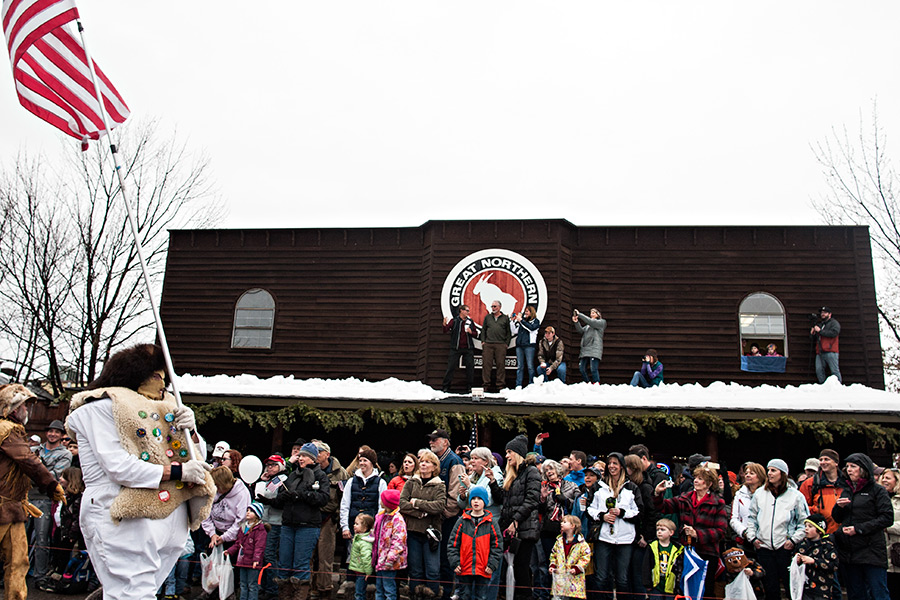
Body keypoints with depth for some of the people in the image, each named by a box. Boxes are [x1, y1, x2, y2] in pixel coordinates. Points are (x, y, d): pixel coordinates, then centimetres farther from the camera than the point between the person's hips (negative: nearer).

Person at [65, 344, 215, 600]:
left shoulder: (163, 408, 21)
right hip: (126, 520, -7)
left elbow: (199, 457, 19)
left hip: (172, 519, 7)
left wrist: (189, 431, -2)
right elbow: (117, 467, -13)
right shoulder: (102, 407, 0)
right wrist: (177, 471, -14)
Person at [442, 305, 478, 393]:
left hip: (468, 349, 3)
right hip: (456, 348, -3)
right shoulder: (454, 320, 1)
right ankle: (445, 387, 1)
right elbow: (446, 331, -4)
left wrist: (471, 332, -7)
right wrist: (445, 325, -24)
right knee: (451, 367, -5)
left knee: (470, 367, 1)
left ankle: (469, 388, 10)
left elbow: (476, 334, 14)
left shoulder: (470, 321, 11)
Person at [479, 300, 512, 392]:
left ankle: (500, 385, 2)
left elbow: (509, 332, 12)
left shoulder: (505, 318, 12)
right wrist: (483, 341, 6)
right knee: (486, 364, -3)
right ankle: (486, 384, 1)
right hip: (488, 344, 1)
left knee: (501, 364, -3)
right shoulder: (487, 317, 16)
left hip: (501, 345, -1)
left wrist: (507, 343, 2)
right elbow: (483, 330, 17)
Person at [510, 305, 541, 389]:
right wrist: (513, 321, 4)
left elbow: (531, 328, -11)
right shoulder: (521, 321, 18)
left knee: (530, 366, -5)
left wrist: (521, 320, -9)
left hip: (529, 345, -4)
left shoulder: (536, 321, 8)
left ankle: (531, 384, -1)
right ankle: (518, 385, 1)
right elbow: (515, 331, 15)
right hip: (519, 345, 4)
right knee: (519, 366, 2)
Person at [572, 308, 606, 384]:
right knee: (582, 369, 0)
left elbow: (591, 322, -7)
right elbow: (581, 331, 12)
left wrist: (579, 314, -6)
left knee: (593, 369, -16)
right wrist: (576, 322, -5)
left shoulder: (602, 322, 9)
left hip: (594, 349, -6)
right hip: (585, 349, 6)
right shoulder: (588, 325, 28)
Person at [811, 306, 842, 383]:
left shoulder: (834, 323, 7)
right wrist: (812, 334, 8)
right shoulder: (819, 324, 27)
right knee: (819, 371, -3)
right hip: (820, 353, 6)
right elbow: (814, 339, 31)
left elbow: (834, 333, -14)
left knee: (835, 371, -9)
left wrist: (820, 331, -12)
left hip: (830, 352, -6)